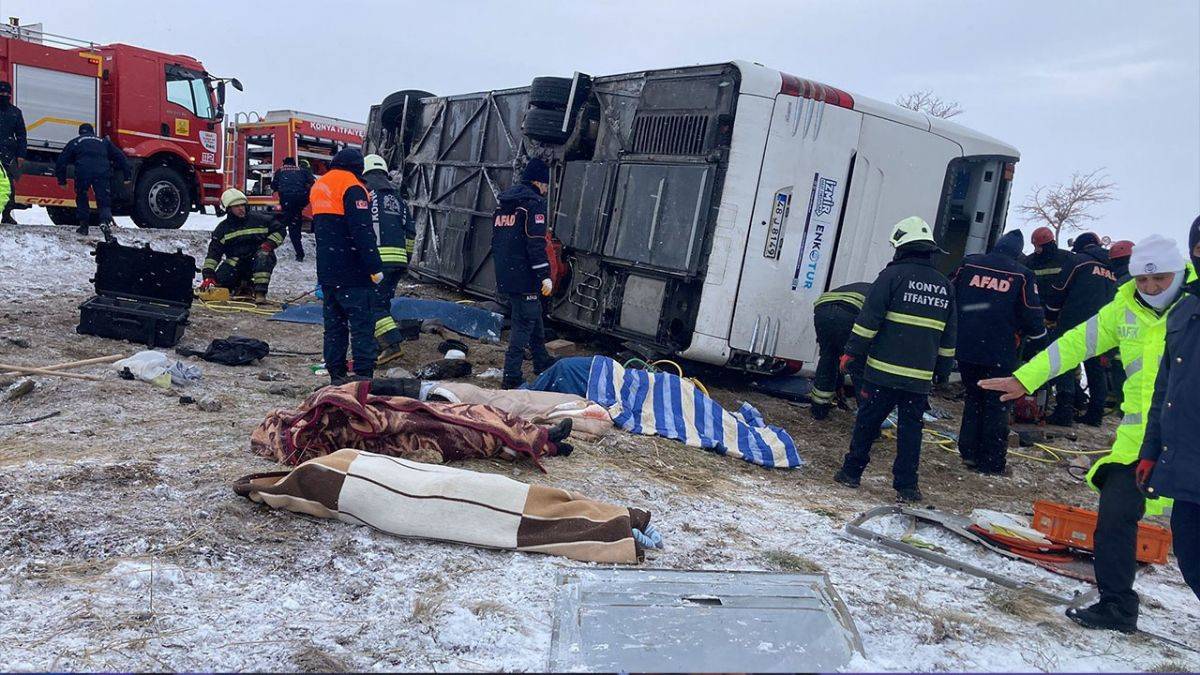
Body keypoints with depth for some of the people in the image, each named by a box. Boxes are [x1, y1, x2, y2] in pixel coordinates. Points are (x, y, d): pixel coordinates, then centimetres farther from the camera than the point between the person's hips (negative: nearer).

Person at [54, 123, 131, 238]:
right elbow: (120, 157, 24)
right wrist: (127, 175, 21)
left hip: (83, 172, 0)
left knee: (81, 198, 20)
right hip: (102, 172, 0)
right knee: (104, 201, -2)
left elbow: (61, 161, 23)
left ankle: (83, 225, 19)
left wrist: (62, 180, 28)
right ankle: (106, 221, -28)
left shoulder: (75, 142, 26)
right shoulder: (103, 141, 30)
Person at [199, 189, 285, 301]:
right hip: (235, 262, 2)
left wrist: (270, 243, -11)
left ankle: (260, 293, -39)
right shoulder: (223, 228, 6)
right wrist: (208, 274, -11)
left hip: (258, 262, -2)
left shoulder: (259, 219, 1)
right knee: (219, 279, -22)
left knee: (264, 254, -36)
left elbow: (279, 230, 9)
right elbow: (213, 253, 1)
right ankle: (242, 286, 10)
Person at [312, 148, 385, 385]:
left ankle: (336, 374, 15)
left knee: (334, 322, 13)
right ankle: (363, 375, -9)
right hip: (353, 274, -8)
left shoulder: (319, 186, 17)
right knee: (362, 323, -6)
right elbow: (362, 232, -19)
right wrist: (375, 267, -19)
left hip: (327, 272, 8)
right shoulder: (352, 188, -11)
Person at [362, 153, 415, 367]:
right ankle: (379, 345, 17)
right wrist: (406, 259, 26)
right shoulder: (397, 198, 21)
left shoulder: (366, 193, 1)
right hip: (399, 257, 7)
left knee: (374, 303, -6)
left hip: (378, 257, -7)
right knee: (383, 301, 16)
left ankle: (391, 344, -18)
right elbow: (410, 232, 21)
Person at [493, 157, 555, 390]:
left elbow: (495, 240, 21)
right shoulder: (534, 202, -10)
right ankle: (511, 378, -6)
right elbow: (536, 243, -18)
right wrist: (545, 275, -18)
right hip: (523, 275, -9)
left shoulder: (504, 202, 17)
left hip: (504, 275, 9)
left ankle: (542, 362, 35)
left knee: (533, 317, 22)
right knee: (524, 322, -5)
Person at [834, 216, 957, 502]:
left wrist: (852, 353, -3)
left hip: (883, 371, -4)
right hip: (920, 377, 4)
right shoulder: (944, 285, 12)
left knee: (867, 422, 7)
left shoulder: (893, 274, -5)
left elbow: (868, 319, -9)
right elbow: (949, 338, 17)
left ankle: (852, 471, 15)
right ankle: (907, 484, 10)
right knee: (911, 429, 9)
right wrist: (942, 370, 24)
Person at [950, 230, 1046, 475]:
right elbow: (1032, 315, -4)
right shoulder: (1023, 275, -4)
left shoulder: (969, 264, 3)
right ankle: (991, 462, 11)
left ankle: (969, 452, 18)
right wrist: (1038, 335, 15)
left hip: (966, 348, 3)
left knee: (972, 399, 18)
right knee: (996, 406, 7)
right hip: (1001, 352, -3)